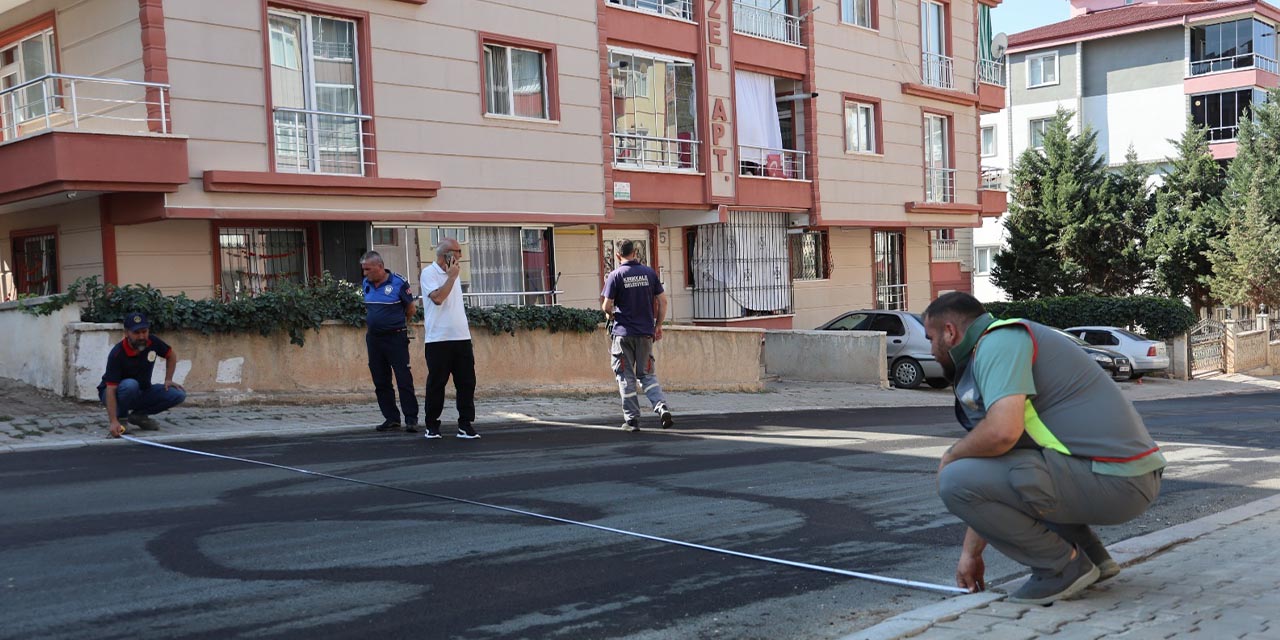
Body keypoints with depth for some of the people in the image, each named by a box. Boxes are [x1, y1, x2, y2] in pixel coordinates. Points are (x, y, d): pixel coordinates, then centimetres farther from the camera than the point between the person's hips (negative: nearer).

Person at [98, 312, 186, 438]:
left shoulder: (153, 342, -14)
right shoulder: (117, 354, -29)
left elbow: (171, 356, 8)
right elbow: (111, 389, -33)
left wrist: (168, 379, -3)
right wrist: (113, 421, -42)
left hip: (142, 392, 5)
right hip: (116, 393, -5)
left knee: (179, 394, -16)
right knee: (130, 385, -39)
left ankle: (138, 415, -1)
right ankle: (120, 416, -10)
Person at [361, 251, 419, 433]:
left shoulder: (398, 282, -9)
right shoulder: (366, 284, 7)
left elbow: (411, 309, 1)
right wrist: (375, 321, 14)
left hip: (396, 337, -6)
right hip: (373, 338, 6)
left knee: (404, 380, -7)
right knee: (381, 382, 8)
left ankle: (411, 419, -3)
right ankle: (391, 418, 16)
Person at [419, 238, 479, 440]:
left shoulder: (452, 273, 17)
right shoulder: (429, 273, -5)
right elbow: (437, 298, -21)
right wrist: (452, 277, -13)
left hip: (461, 338, 6)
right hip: (439, 339, -6)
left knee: (467, 382, 2)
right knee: (436, 384, 1)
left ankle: (465, 425, 7)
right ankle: (432, 425, 11)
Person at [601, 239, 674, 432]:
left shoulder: (615, 275, -6)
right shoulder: (649, 273, 4)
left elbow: (607, 306, -9)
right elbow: (662, 301, 4)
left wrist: (609, 314, 14)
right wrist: (658, 326, 12)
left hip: (623, 332, -3)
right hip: (646, 332, 3)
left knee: (626, 377, 6)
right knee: (647, 374, 13)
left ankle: (632, 419, 6)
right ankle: (662, 407, -8)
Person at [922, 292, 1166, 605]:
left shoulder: (997, 341, -9)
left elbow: (1002, 432, -27)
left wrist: (951, 456, -5)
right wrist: (970, 552, 27)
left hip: (1113, 481, -10)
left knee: (956, 481, -15)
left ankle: (1064, 566, -2)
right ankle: (1090, 553, 21)